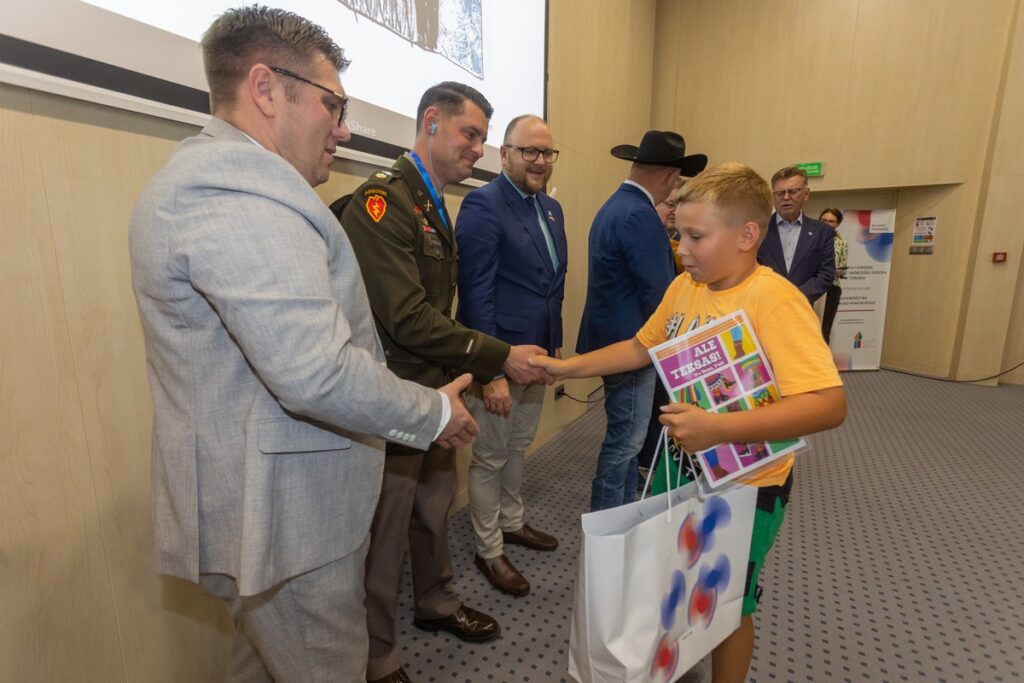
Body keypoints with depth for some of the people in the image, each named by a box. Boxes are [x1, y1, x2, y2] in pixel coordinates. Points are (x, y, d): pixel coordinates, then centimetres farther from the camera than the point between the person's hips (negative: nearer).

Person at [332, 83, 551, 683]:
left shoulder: (435, 208, 12)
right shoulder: (381, 201, -17)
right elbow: (408, 320, -24)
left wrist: (482, 373, 12)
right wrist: (500, 357, -19)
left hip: (436, 392, 9)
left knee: (435, 509, 24)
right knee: (385, 532, 10)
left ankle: (437, 603, 48)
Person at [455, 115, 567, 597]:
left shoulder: (552, 208, 11)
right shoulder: (482, 205, -14)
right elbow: (476, 293, -20)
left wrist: (555, 344, 14)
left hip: (538, 354, 8)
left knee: (518, 448, 23)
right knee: (490, 458, 8)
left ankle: (512, 522, 44)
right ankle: (489, 551, 28)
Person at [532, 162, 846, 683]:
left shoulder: (775, 300, -25)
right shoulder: (684, 286, -4)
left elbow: (829, 404, -32)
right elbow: (642, 348, 7)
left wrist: (718, 429, -40)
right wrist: (566, 367, 2)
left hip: (745, 486, -6)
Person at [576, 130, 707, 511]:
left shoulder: (613, 206, 12)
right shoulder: (640, 215, -21)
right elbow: (657, 294, -20)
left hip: (616, 338, 10)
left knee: (625, 436, 20)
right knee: (625, 440, 2)